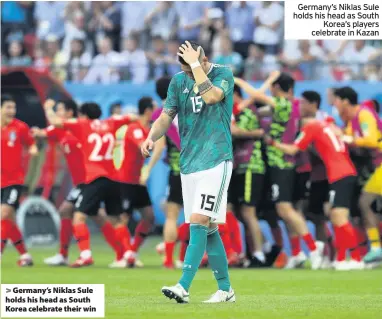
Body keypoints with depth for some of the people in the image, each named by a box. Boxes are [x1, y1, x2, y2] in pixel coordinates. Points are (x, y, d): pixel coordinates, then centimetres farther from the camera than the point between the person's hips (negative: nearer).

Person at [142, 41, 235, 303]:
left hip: (216, 161, -6)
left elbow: (211, 96, -26)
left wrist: (196, 65, -21)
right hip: (189, 164, 6)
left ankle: (184, 287, -23)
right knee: (208, 228, 9)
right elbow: (166, 116, 10)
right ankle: (226, 289, 17)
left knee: (199, 222, -16)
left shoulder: (223, 74, -6)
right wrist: (151, 138, -8)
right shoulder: (179, 81, 9)